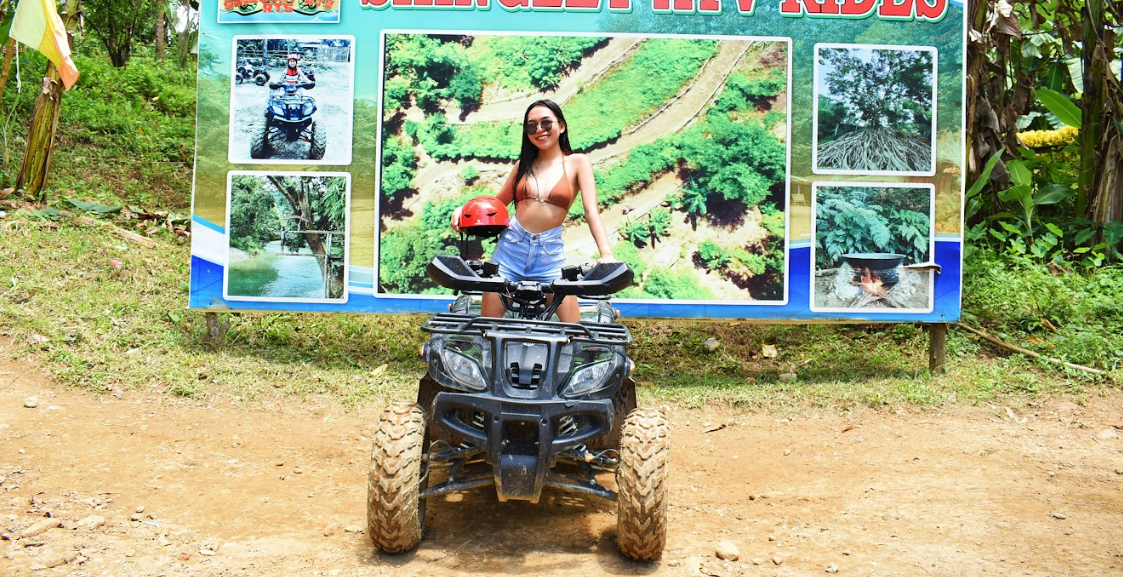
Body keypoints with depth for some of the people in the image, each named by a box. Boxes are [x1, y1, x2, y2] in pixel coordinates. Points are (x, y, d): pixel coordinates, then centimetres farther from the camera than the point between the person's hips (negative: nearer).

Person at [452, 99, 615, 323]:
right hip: (511, 246, 3)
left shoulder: (577, 163, 2)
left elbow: (591, 212, -8)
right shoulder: (524, 164, 11)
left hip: (550, 253, -3)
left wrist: (606, 254, -22)